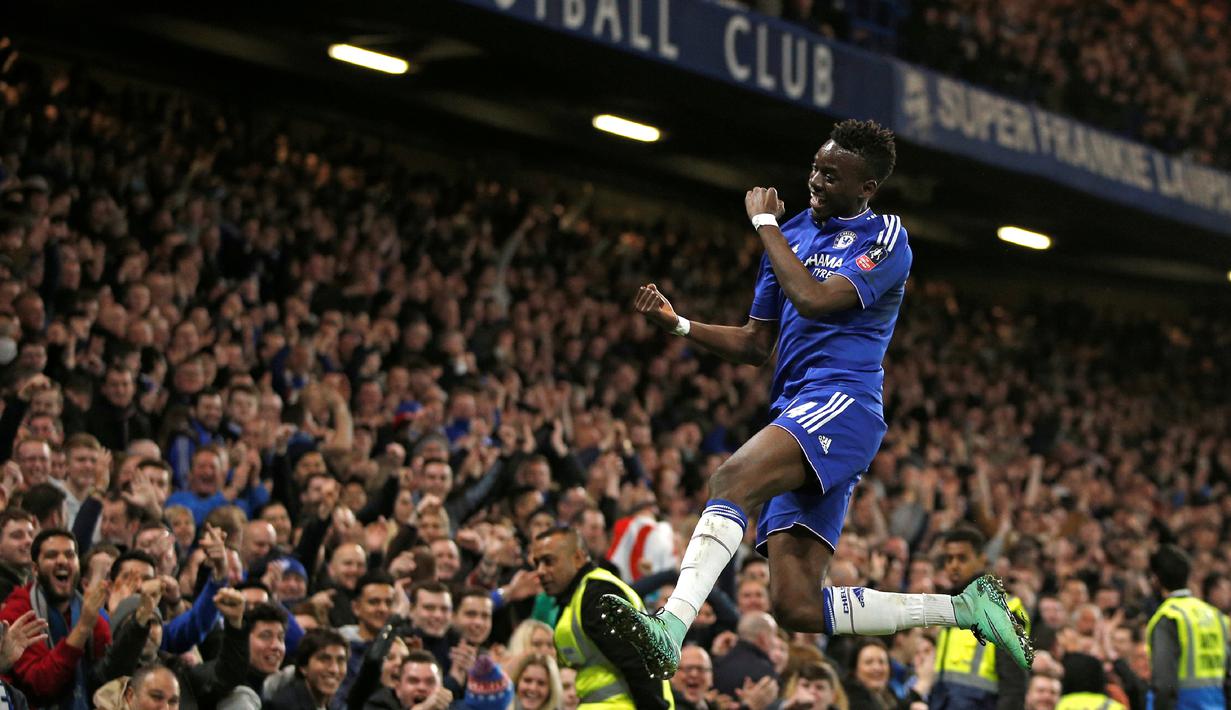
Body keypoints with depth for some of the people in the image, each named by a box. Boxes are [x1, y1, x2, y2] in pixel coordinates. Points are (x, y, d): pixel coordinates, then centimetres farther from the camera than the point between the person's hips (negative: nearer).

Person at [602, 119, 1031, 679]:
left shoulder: (885, 239, 0)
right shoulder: (792, 234, 21)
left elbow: (813, 300, -17)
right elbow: (757, 345, 25)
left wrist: (765, 222, -6)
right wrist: (677, 324, 10)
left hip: (841, 402, -8)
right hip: (797, 415, 8)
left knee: (733, 479, -34)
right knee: (797, 607, -3)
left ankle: (670, 628, -49)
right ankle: (964, 607, 7)